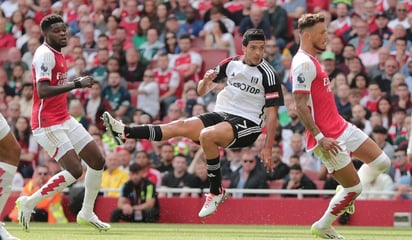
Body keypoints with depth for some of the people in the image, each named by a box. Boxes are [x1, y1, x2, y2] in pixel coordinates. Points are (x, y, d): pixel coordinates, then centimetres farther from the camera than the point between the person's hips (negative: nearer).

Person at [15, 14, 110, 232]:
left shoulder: (58, 54, 14)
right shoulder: (45, 55, -17)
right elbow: (42, 91, -28)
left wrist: (78, 83, 11)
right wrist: (76, 85, -29)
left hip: (63, 119, 10)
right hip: (47, 123, -10)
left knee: (97, 160, 8)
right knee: (75, 170, -15)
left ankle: (87, 213, 19)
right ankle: (28, 203, -3)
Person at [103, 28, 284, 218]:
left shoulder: (268, 74, -8)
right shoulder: (231, 64, 6)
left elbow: (272, 113, -8)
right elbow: (202, 91, 15)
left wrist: (268, 148, -13)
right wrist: (206, 81, -9)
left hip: (247, 125, -5)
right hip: (220, 115, 5)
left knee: (207, 135, -33)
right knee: (181, 126, -18)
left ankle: (216, 192, -22)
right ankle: (124, 132, -28)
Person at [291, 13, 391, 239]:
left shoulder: (311, 60, 15)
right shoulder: (303, 63, -18)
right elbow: (300, 105, -24)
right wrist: (319, 137, -27)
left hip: (341, 127, 10)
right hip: (328, 136, -10)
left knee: (381, 162, 9)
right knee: (354, 187, -4)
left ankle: (347, 194, 26)